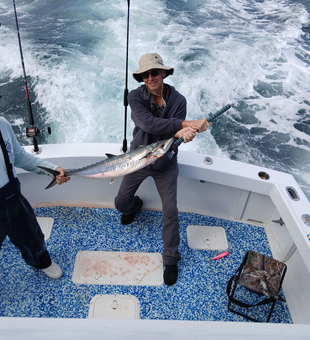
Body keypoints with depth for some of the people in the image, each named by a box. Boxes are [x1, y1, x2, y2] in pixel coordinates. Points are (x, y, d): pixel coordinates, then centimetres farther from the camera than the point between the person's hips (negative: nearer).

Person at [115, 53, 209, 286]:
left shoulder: (178, 100, -12)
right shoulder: (136, 96, -16)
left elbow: (176, 131, -19)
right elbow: (148, 123, -33)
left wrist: (182, 134, -45)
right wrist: (185, 124, -41)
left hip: (165, 164, 0)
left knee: (170, 211, -3)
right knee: (121, 203, 11)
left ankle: (171, 259, 18)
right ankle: (135, 205, 51)